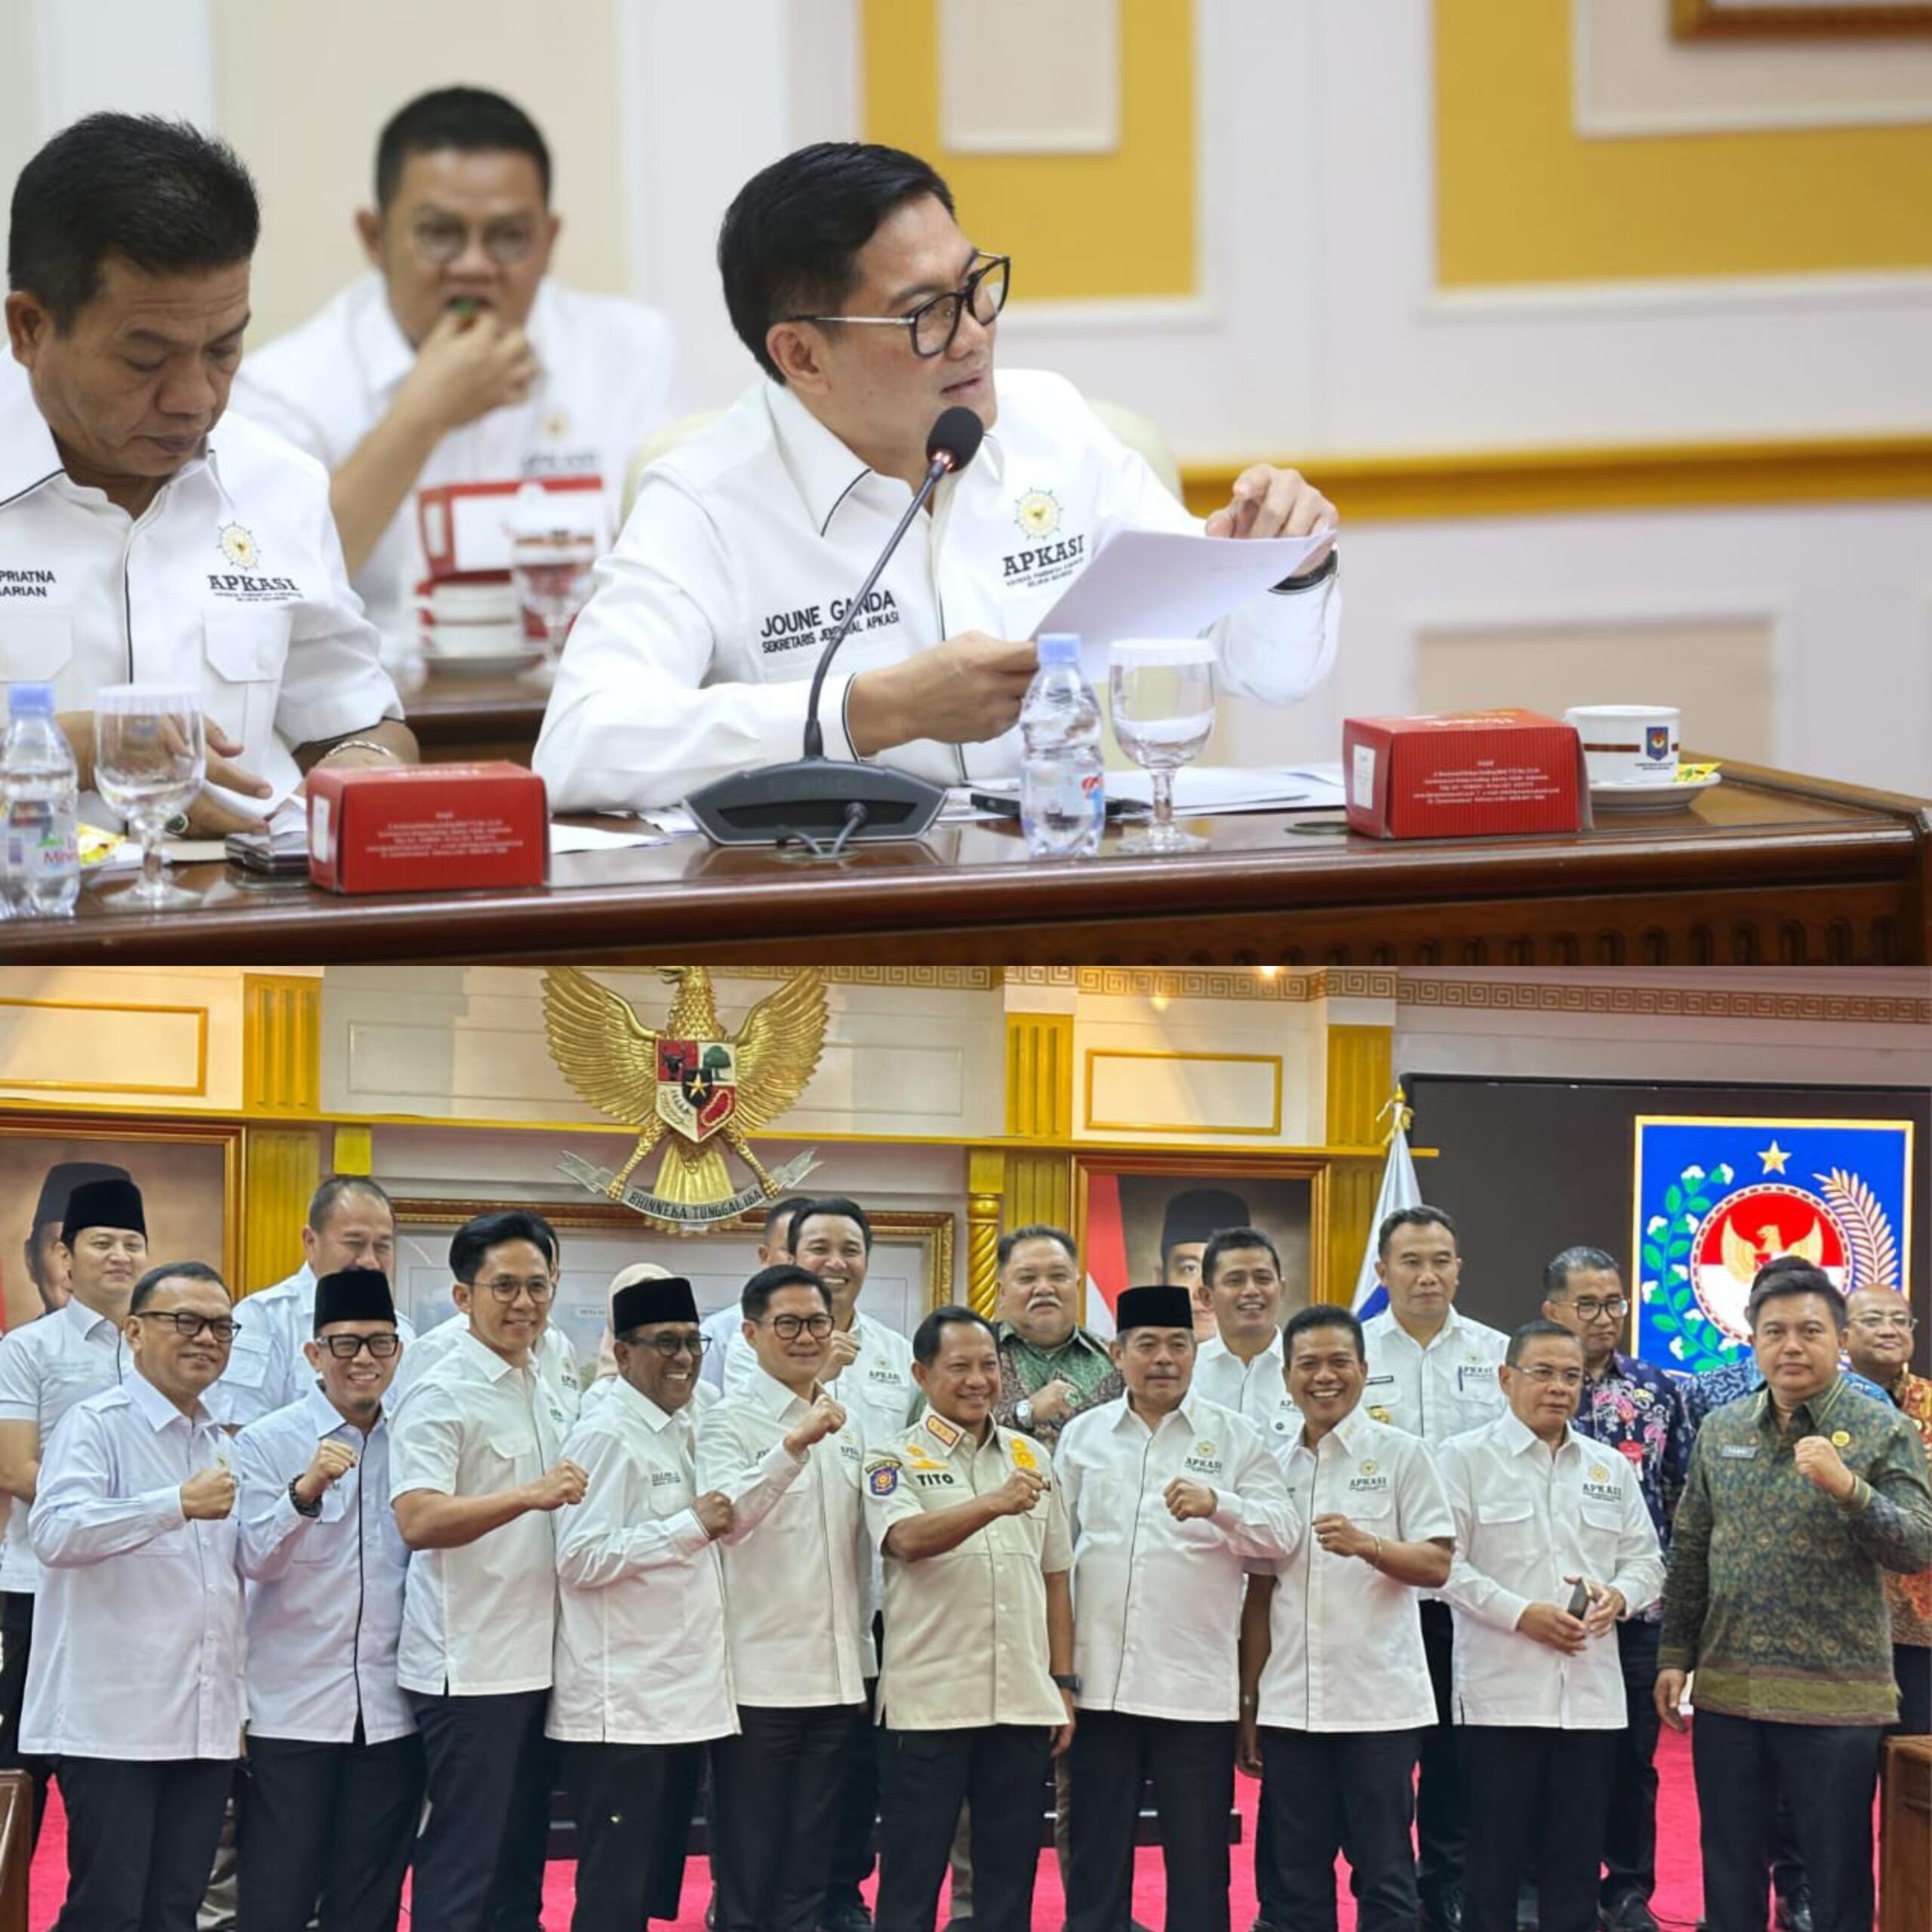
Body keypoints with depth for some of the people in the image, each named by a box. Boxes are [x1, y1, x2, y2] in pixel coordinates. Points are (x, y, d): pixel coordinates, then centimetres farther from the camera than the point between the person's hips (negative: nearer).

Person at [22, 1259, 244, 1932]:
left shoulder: (223, 1447, 18)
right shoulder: (97, 1427, -5)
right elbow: (54, 1532, -23)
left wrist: (241, 1702, 19)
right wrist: (179, 1504, -28)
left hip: (205, 1725, 7)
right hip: (112, 1723, -7)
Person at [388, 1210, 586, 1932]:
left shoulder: (556, 1399, 14)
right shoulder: (439, 1397, -11)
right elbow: (417, 1521, -23)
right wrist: (531, 1497, -32)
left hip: (538, 1664, 8)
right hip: (468, 1671, -8)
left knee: (521, 1864, 13)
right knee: (463, 1871, -4)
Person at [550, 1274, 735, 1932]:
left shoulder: (678, 1434, 16)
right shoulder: (606, 1436, -11)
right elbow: (581, 1558, -19)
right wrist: (691, 1526, -18)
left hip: (682, 1698, 9)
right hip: (621, 1707, -9)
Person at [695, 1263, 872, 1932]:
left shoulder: (844, 1425, 14)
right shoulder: (730, 1422, -6)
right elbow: (724, 1514, -25)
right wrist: (795, 1445, -37)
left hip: (836, 1672, 6)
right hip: (760, 1672, -6)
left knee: (811, 1857, 11)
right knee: (748, 1860, 0)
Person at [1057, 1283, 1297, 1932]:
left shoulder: (1234, 1437, 5)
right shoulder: (1082, 1435, 10)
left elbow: (1283, 1532, -4)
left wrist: (1217, 1505, -23)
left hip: (1196, 1685, -2)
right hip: (1099, 1680, 2)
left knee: (1198, 1861, 4)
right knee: (1095, 1854, 7)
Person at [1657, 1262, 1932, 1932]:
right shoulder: (1719, 1430, 8)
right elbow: (1690, 1551, 14)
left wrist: (1847, 1487, -26)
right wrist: (1674, 1654, 9)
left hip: (1835, 1696, -4)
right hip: (1726, 1692, 4)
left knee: (1838, 1877, 3)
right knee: (1728, 1873, 11)